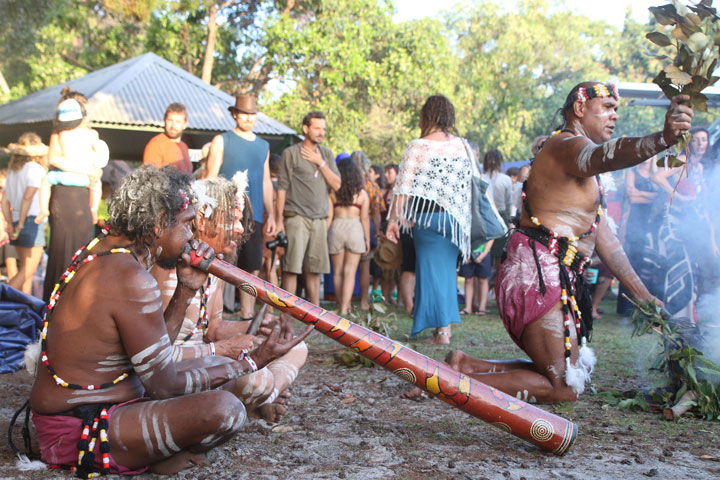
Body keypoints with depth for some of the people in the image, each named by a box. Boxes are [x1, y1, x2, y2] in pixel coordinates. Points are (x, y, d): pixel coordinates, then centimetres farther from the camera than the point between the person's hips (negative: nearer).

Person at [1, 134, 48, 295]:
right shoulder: (36, 168, -8)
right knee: (29, 270, -4)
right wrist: (21, 225, -15)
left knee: (25, 268, 13)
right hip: (32, 221, -8)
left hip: (16, 221, 8)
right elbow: (28, 197, -19)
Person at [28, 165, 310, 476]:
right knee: (223, 409, -29)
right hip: (78, 433, -10)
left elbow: (154, 356, 12)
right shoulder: (132, 280, -24)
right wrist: (252, 362, -11)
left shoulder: (104, 250, 8)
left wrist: (187, 289, 5)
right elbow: (164, 386, -17)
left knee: (214, 365, 22)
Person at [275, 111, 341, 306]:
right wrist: (279, 219, -7)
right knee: (292, 267, -8)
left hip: (319, 218, 5)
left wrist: (320, 163, -4)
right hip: (296, 217, -5)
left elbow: (336, 184, 6)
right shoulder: (290, 153, 1)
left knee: (314, 269, 8)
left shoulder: (327, 154, 15)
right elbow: (282, 188, -2)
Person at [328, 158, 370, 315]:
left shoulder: (333, 193, 0)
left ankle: (341, 305, 20)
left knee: (337, 272, 12)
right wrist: (367, 239, 5)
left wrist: (325, 236, 6)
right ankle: (344, 307, -11)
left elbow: (329, 217, 0)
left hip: (336, 228, 1)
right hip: (355, 230, -1)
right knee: (350, 271, -2)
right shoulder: (362, 194, 0)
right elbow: (365, 218, -1)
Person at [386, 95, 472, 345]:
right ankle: (447, 325, 19)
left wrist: (393, 219, -4)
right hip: (455, 218, 5)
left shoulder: (418, 147, -9)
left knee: (432, 270, 3)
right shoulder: (462, 145, 4)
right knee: (447, 269, 15)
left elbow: (403, 187, -10)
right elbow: (469, 183, 9)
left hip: (428, 215, -4)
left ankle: (441, 330, 3)